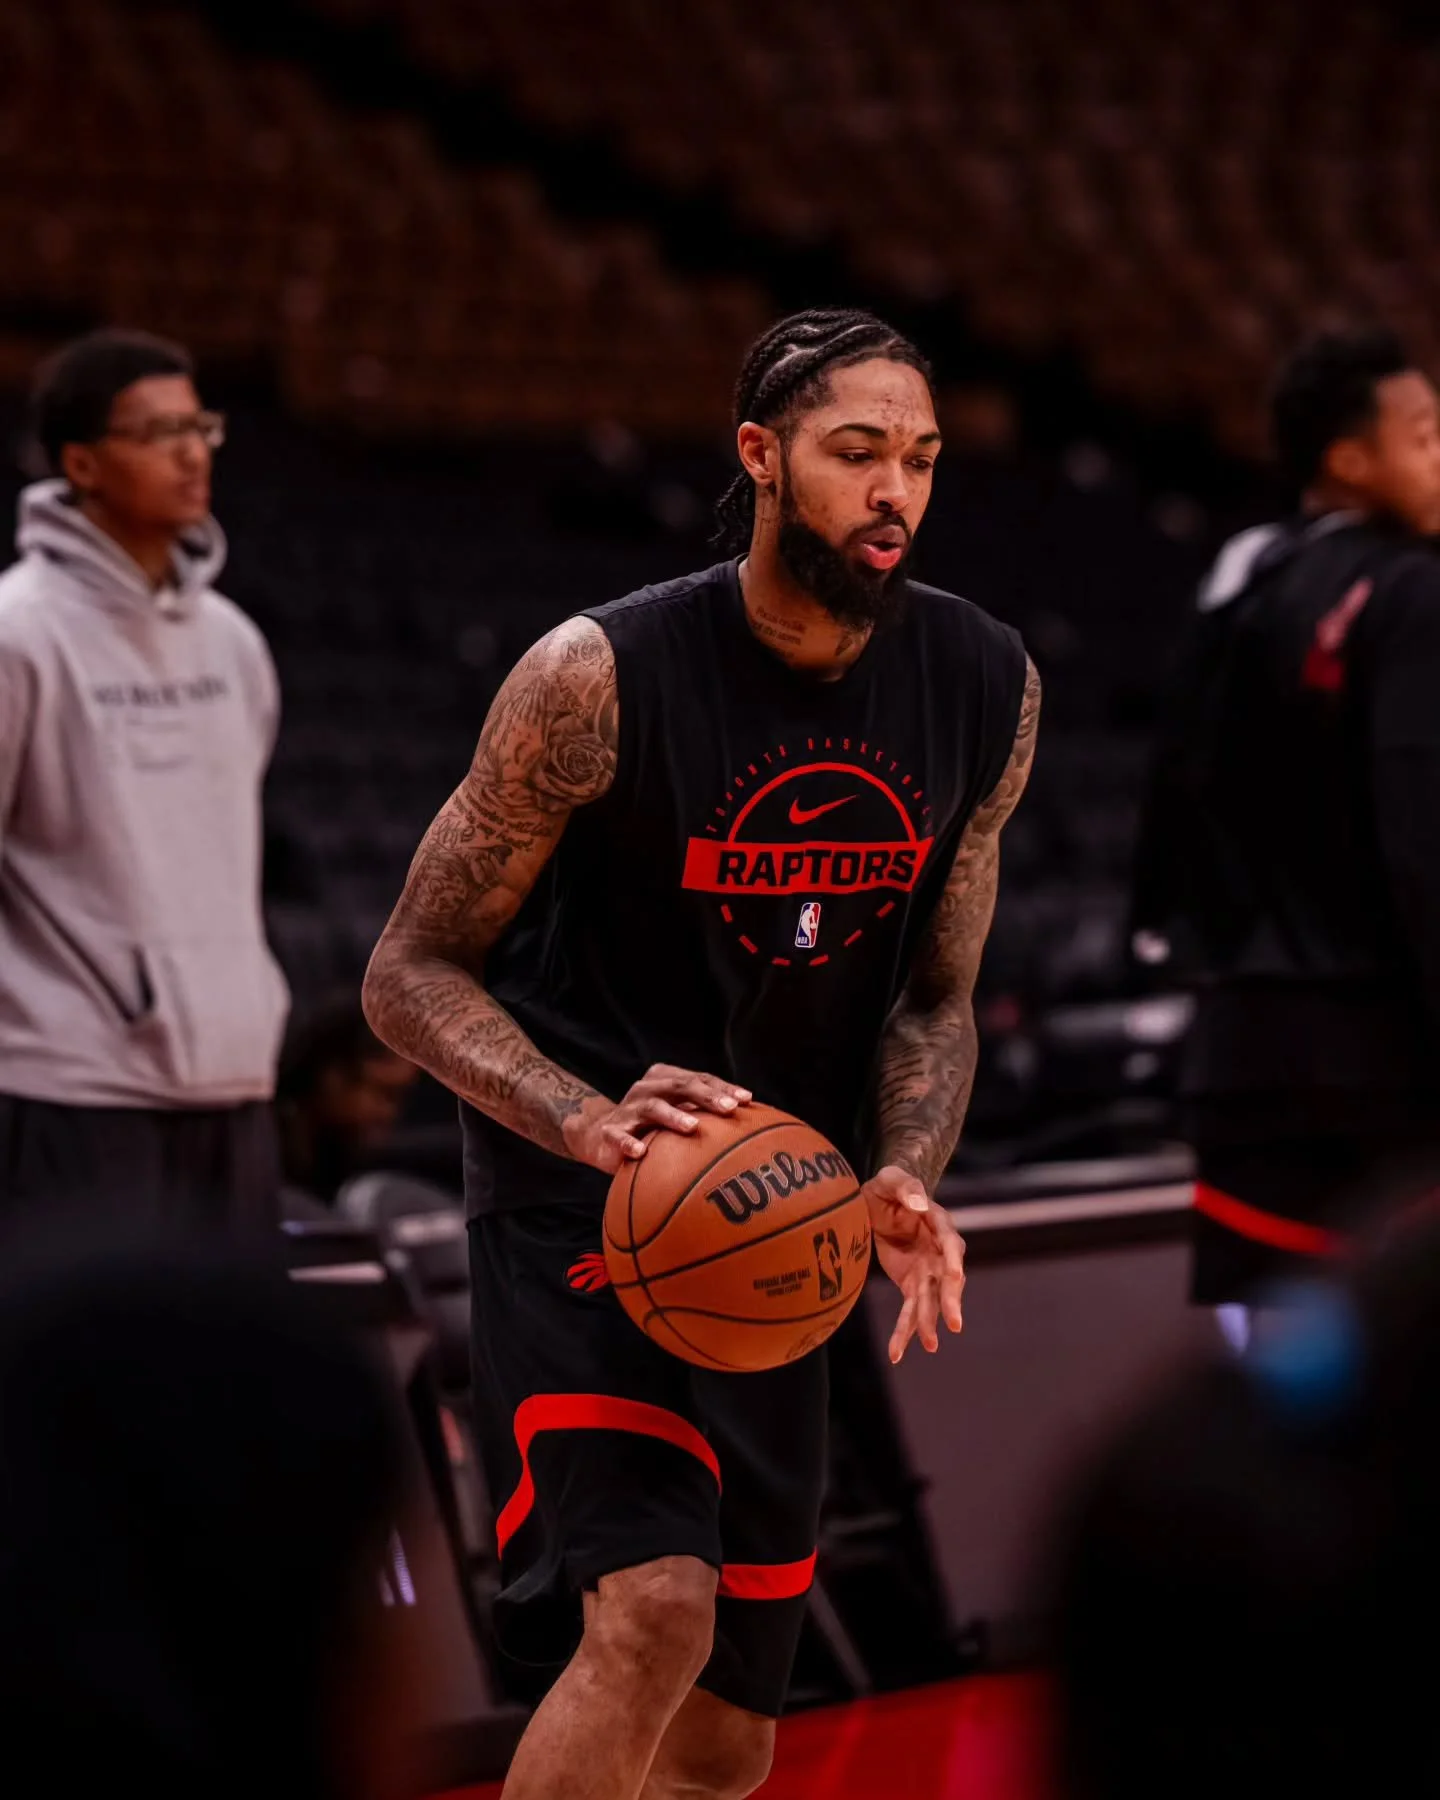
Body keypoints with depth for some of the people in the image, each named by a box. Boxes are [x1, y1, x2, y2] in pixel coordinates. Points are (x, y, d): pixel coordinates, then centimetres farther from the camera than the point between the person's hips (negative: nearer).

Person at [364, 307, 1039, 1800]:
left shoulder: (987, 691, -2)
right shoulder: (601, 678, -17)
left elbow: (934, 997, 7)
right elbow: (411, 975, -12)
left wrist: (899, 1185, -13)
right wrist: (591, 1124, -29)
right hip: (578, 1204, -6)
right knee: (652, 1614, -27)